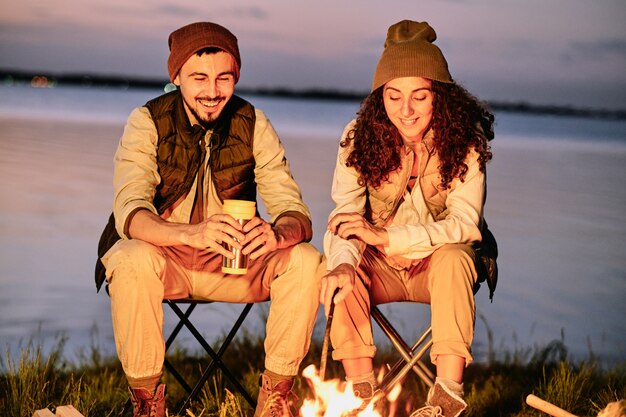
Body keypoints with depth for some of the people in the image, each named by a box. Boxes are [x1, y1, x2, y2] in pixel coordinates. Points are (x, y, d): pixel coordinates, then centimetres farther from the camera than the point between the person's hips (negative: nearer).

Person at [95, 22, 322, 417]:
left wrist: (276, 233, -41)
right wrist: (191, 233, -49)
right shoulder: (147, 122, -13)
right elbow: (130, 213, -28)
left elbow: (296, 213, -15)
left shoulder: (254, 124, -7)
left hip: (235, 260, 2)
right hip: (164, 257, -2)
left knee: (306, 260, -23)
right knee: (132, 260, -35)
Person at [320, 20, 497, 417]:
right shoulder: (359, 137, -9)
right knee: (339, 273, -28)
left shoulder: (464, 141, -15)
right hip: (381, 266, 2)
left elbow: (465, 224, -21)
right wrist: (343, 263, -39)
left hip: (439, 262, -1)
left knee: (454, 258, -34)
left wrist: (385, 236, -33)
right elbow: (345, 213, -15)